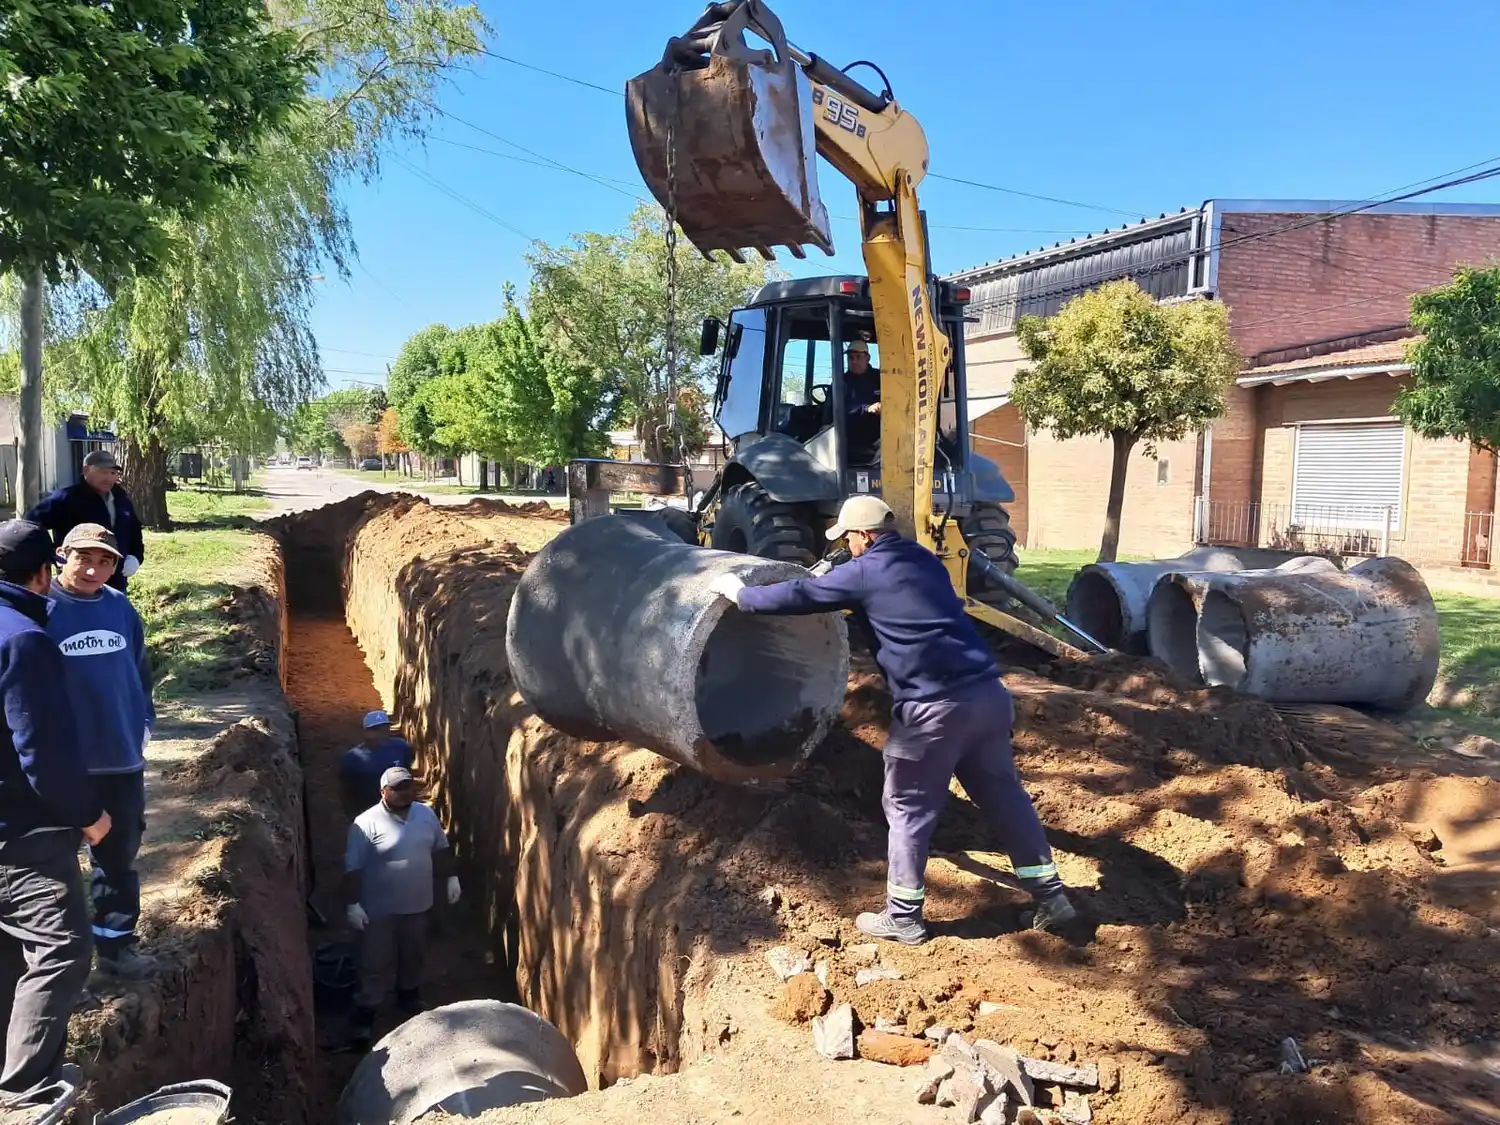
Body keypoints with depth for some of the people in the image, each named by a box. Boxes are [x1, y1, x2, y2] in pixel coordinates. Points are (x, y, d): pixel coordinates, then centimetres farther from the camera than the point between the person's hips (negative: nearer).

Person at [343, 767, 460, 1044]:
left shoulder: (426, 814, -4)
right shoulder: (365, 823, -20)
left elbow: (441, 849, 10)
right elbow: (352, 868, -17)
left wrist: (451, 878, 10)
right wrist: (353, 905, -19)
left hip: (417, 904, 5)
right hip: (379, 909, -5)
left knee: (413, 956, 23)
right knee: (375, 963, 8)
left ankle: (408, 994, 46)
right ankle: (366, 1012, 26)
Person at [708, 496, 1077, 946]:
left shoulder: (865, 572, -3)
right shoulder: (924, 560, 19)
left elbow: (801, 596, 3)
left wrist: (740, 594, 17)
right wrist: (834, 583, 42)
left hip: (934, 706, -7)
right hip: (986, 691, 7)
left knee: (908, 808, 7)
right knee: (1003, 795, 16)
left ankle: (903, 917, 15)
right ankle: (1051, 898, 21)